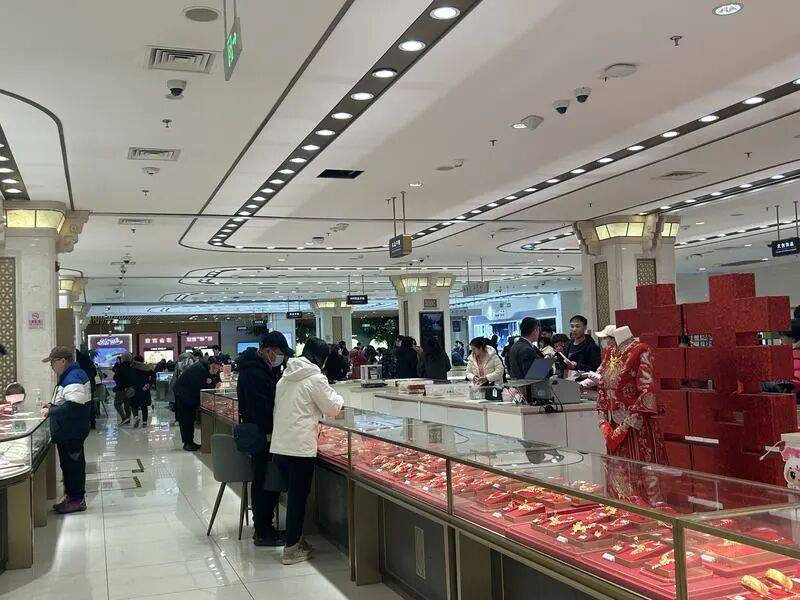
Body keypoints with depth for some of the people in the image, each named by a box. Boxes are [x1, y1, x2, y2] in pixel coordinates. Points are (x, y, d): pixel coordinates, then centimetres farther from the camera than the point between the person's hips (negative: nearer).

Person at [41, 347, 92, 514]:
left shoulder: (73, 378, -22)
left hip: (71, 433, -10)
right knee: (69, 463, 17)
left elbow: (72, 407, -29)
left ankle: (77, 500, 8)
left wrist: (50, 411, -18)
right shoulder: (68, 376, 13)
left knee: (72, 464, -1)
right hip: (67, 432, 10)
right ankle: (71, 496, 26)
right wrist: (52, 405, 9)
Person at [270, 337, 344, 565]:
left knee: (293, 494, 18)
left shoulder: (286, 377, 12)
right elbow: (333, 409, -3)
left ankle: (294, 539, 27)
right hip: (300, 448, -7)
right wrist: (337, 398, 18)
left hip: (279, 446, 7)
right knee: (298, 497, 3)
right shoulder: (315, 378, -11)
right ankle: (292, 550, 10)